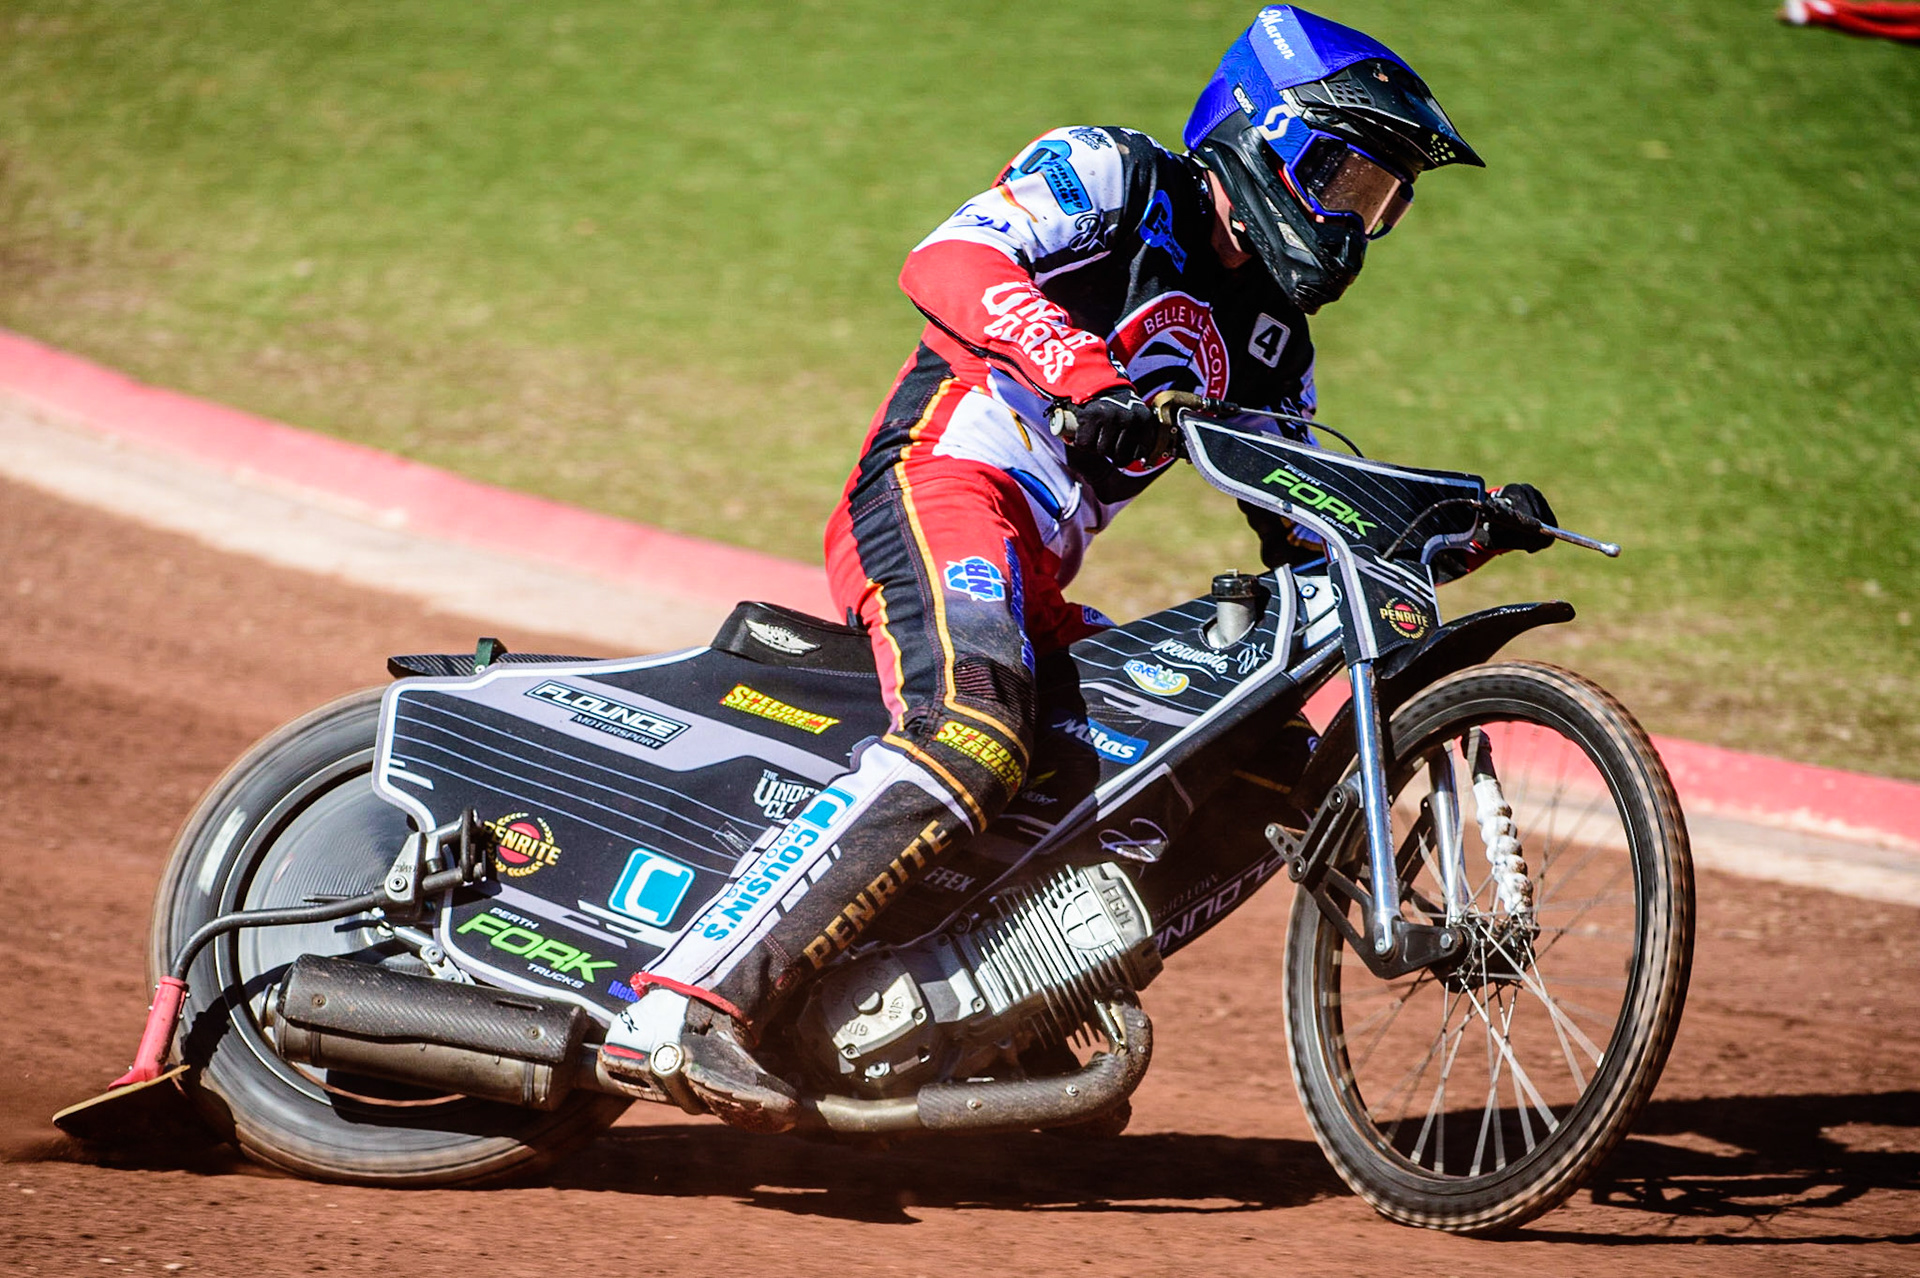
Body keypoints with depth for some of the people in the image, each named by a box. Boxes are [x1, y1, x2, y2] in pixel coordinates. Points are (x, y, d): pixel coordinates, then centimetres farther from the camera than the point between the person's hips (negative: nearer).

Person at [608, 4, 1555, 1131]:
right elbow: (945, 260, -15)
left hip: (1037, 589, 9)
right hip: (940, 486, -9)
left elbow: (1308, 541, 25)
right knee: (972, 743, -34)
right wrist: (1082, 371, -30)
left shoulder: (1270, 344, 25)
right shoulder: (1112, 176, 3)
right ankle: (695, 997, -41)